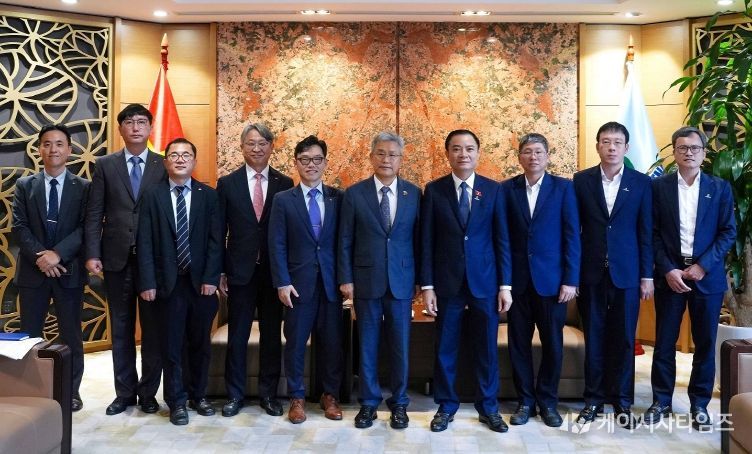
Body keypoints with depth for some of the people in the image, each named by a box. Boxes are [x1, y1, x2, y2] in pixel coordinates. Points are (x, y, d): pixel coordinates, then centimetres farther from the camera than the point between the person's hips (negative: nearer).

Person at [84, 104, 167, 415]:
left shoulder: (165, 165, 2)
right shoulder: (105, 165, 6)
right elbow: (94, 214, 3)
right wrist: (92, 254, -6)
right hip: (116, 259, 1)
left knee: (153, 329, 7)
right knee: (121, 329, 10)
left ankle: (148, 392, 20)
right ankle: (125, 392, 23)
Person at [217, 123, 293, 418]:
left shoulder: (284, 184, 2)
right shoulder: (227, 184, 2)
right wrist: (220, 272, -2)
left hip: (274, 271, 1)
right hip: (240, 271, 0)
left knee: (272, 335, 9)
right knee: (237, 336, 8)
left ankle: (268, 393, 23)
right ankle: (235, 394, 23)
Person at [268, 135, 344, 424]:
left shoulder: (338, 198, 6)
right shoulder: (283, 200, 2)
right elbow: (277, 245, -1)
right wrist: (282, 283, -8)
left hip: (331, 282, 1)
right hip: (298, 283, -1)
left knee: (332, 342, 8)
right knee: (295, 343, 6)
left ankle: (330, 395, 25)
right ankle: (297, 398, 22)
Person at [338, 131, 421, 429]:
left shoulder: (414, 194, 3)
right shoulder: (354, 193, 0)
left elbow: (418, 238, 6)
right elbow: (345, 241, 1)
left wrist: (422, 279, 4)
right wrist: (346, 279, -4)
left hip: (401, 281, 1)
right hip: (366, 281, -1)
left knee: (400, 346, 8)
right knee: (367, 346, 8)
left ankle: (399, 403, 24)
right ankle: (369, 402, 23)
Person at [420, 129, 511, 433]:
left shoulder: (493, 189, 2)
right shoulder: (434, 190, 1)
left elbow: (502, 240, 2)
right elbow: (426, 242, 0)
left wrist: (505, 285, -2)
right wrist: (427, 286, -5)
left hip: (485, 282, 1)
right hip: (447, 282, 0)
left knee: (487, 348, 9)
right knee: (445, 348, 8)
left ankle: (488, 408, 24)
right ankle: (446, 406, 24)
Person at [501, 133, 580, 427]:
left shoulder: (563, 188, 1)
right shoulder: (506, 189, 4)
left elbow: (572, 236, -2)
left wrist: (571, 280, -8)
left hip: (551, 278, -1)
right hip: (517, 279, 1)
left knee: (552, 343, 7)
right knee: (519, 343, 7)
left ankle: (547, 401, 24)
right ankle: (525, 401, 22)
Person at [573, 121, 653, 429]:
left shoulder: (641, 183, 3)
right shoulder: (581, 180, 2)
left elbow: (646, 232, 2)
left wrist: (647, 275, -1)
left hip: (626, 273, 0)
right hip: (591, 273, 0)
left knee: (624, 338, 7)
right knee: (594, 337, 7)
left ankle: (622, 401, 20)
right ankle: (593, 399, 19)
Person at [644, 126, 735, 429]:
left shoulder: (720, 188, 4)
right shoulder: (659, 186, 2)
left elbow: (729, 232, 0)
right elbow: (653, 233, 0)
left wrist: (702, 266, -11)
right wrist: (667, 270, -10)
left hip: (707, 276, 1)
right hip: (670, 274, 0)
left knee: (705, 343, 7)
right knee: (664, 342, 5)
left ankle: (699, 404, 21)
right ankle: (661, 401, 18)